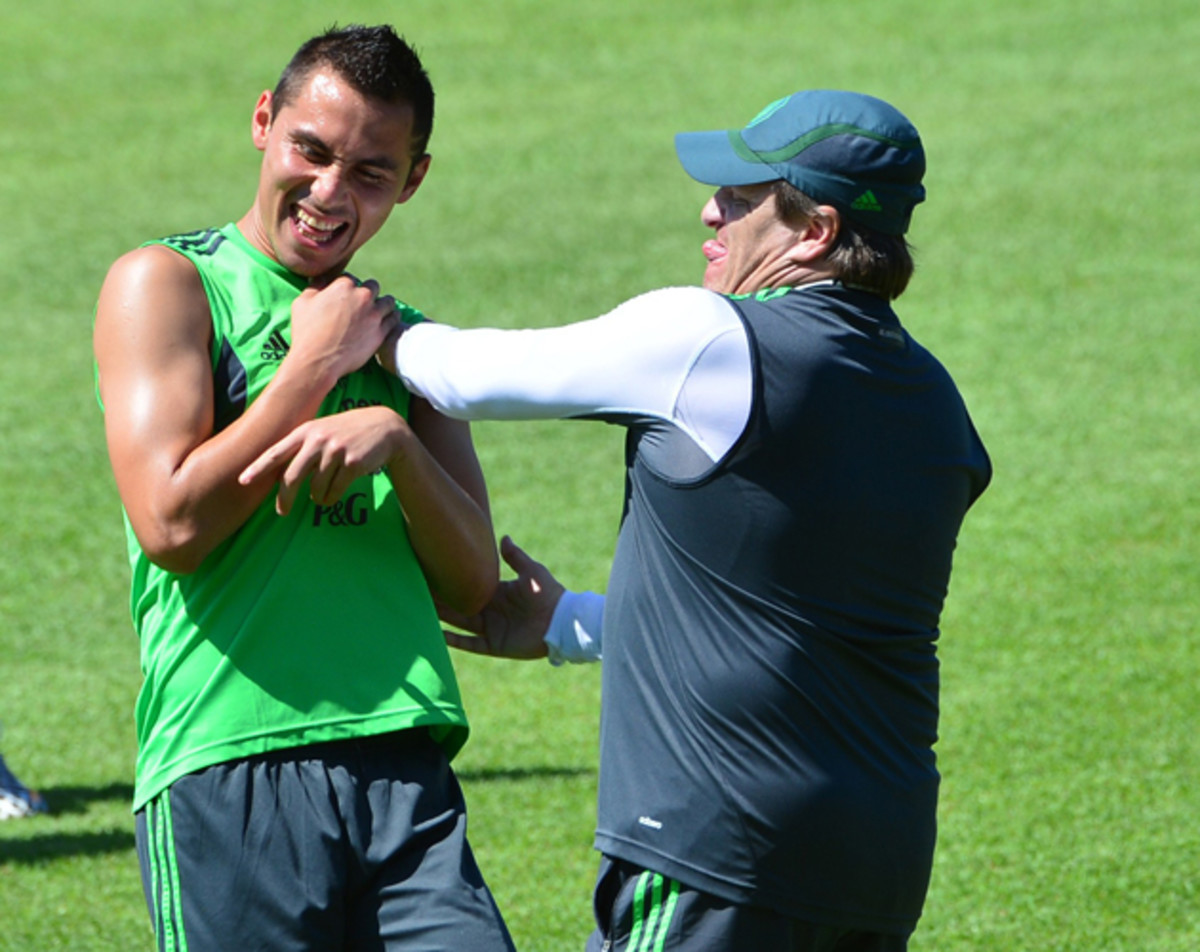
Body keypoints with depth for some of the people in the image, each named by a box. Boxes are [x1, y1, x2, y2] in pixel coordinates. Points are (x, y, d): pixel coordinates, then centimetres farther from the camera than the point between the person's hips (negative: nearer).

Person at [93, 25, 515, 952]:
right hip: (228, 771, -4)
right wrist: (316, 362, -3)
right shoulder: (166, 284, 4)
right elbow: (173, 526, -9)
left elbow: (473, 585, 11)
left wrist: (399, 439, -7)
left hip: (406, 770, 4)